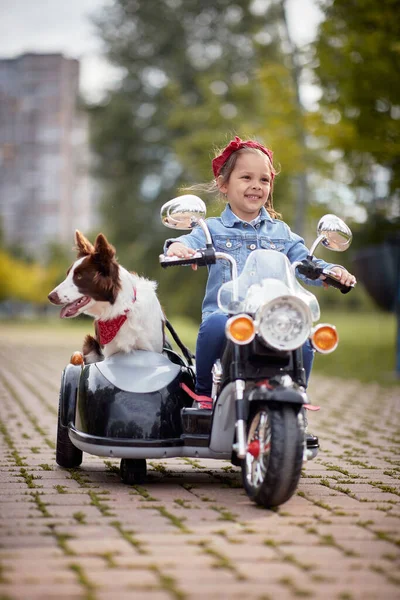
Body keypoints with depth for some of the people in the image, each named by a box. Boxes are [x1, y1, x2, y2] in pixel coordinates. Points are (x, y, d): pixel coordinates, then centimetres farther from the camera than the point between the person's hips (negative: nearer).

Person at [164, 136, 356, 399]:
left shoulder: (281, 232, 21)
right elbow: (192, 242, -6)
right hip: (225, 313, -2)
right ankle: (204, 391, -11)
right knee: (216, 326, -36)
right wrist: (177, 246, -31)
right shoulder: (213, 229, 12)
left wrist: (332, 271, -9)